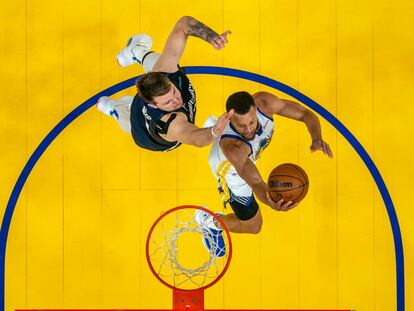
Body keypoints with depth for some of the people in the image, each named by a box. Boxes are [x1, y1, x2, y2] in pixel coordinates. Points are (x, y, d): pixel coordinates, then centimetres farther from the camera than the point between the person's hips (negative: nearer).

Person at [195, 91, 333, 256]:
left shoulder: (263, 102, -40)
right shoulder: (232, 146, -54)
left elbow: (306, 114, -32)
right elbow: (255, 182, -64)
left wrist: (317, 138, -53)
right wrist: (269, 201, -87)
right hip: (231, 171, -6)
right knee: (253, 226, 8)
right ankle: (208, 222, 35)